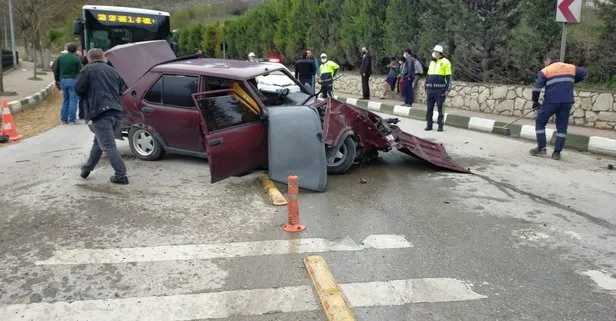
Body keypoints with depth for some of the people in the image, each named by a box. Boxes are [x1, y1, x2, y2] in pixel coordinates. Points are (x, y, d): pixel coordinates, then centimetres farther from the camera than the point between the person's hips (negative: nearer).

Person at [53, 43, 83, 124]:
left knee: (66, 99, 14)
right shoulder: (77, 59, -7)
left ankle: (64, 119, 14)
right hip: (73, 80, -5)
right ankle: (72, 119, -3)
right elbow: (80, 71, -9)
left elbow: (56, 70, 12)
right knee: (73, 100, -1)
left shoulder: (60, 57, 9)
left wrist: (57, 80, 20)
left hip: (63, 80, 5)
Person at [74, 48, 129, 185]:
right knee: (99, 142, 21)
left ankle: (121, 176, -10)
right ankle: (88, 167, 32)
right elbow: (122, 89, 20)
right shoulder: (113, 71, 20)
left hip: (101, 113, -7)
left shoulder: (87, 70, 2)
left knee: (108, 146, -7)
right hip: (117, 113, 7)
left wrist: (88, 96, 15)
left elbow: (78, 88, -3)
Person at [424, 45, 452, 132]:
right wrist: (426, 88, 17)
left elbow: (449, 77, -4)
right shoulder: (431, 62, 17)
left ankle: (440, 125, 3)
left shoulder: (445, 62, -1)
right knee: (429, 108, 5)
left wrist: (447, 89, -10)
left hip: (440, 89, -6)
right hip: (430, 89, 6)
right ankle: (429, 125, 12)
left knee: (440, 108, -2)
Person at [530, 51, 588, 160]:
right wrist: (571, 81, 25)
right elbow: (584, 73, 18)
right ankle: (557, 152, 7)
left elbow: (537, 88, -6)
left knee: (540, 123, 12)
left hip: (551, 102, -4)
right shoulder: (571, 68, 14)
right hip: (567, 102, 4)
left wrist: (535, 102, 6)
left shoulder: (545, 71, 2)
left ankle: (541, 148, 7)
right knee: (562, 127, 9)